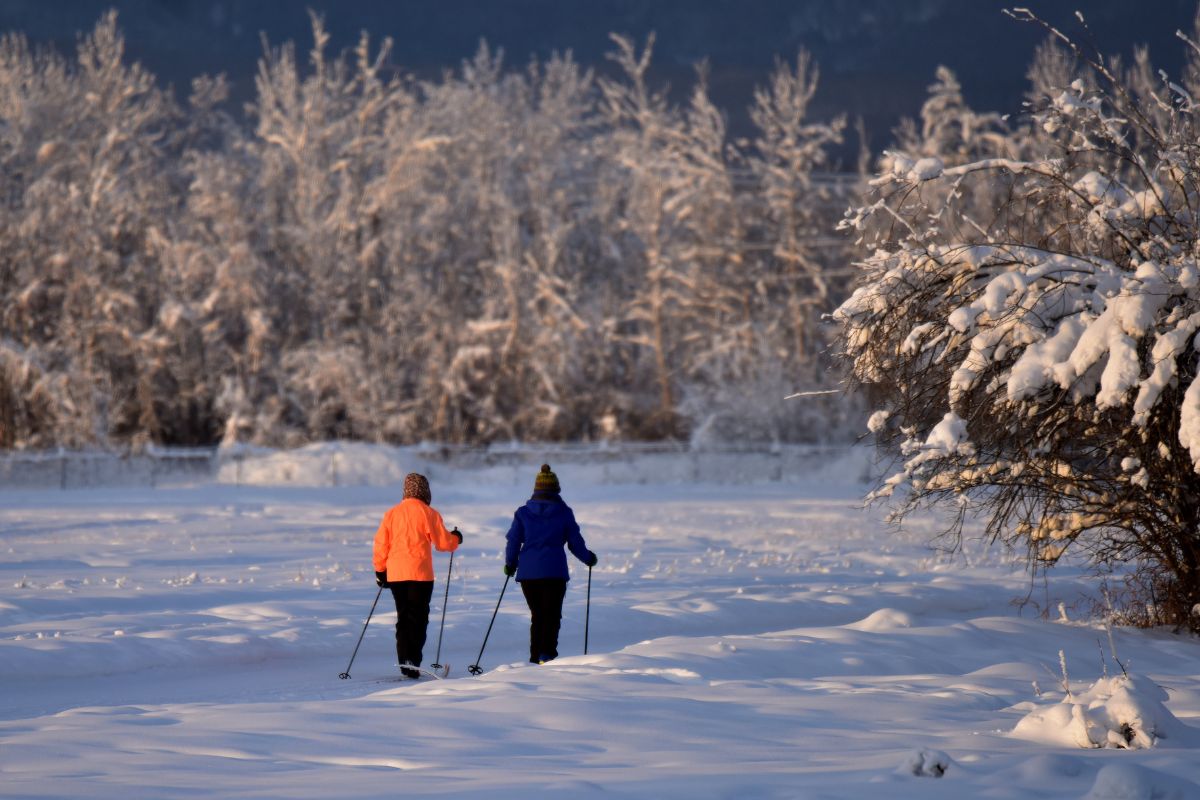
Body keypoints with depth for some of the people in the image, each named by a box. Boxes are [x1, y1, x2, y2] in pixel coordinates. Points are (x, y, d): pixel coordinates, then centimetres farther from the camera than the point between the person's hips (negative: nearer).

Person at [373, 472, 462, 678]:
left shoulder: (391, 513, 6)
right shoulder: (428, 513, -5)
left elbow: (381, 543, 7)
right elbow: (443, 542, -2)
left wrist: (380, 569, 17)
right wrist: (456, 539, 20)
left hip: (395, 574, 4)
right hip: (420, 574, -4)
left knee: (403, 617, 13)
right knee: (418, 617, 0)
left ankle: (404, 661, 9)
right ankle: (412, 661, -12)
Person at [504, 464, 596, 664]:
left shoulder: (523, 512, 4)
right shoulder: (564, 512, 0)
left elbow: (513, 541, 6)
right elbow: (575, 543, 4)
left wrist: (510, 564, 22)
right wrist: (589, 558, 22)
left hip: (528, 572, 2)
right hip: (554, 572, -2)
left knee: (537, 616, 14)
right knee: (552, 615, -2)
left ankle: (535, 658, 11)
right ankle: (547, 653, -22)